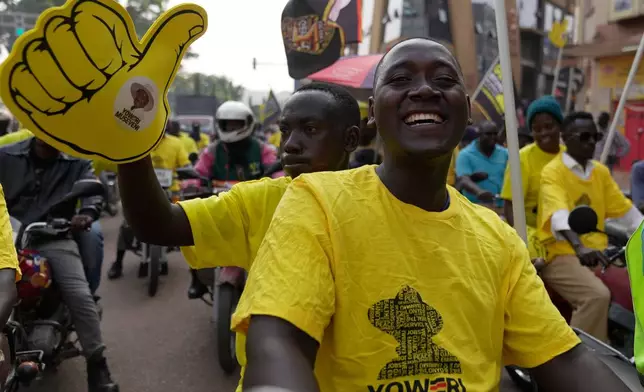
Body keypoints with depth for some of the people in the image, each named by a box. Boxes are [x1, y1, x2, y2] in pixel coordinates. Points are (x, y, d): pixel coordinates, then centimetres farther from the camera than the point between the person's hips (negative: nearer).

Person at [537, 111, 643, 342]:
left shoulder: (601, 172, 15)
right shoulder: (552, 172, -9)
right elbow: (559, 216, -26)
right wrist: (579, 248, -42)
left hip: (597, 250, 7)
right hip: (562, 253, -7)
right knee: (598, 295, -29)